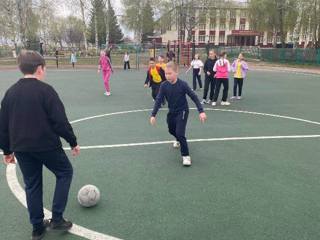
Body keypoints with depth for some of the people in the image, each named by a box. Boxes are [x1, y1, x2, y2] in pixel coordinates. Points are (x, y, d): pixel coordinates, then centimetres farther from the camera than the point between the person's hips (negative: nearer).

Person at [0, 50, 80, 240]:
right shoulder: (46, 90, -12)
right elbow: (60, 121, -15)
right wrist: (73, 142, -3)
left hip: (21, 148, 6)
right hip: (47, 145, -5)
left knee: (32, 185, 17)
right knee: (65, 172, 16)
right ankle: (57, 218, 14)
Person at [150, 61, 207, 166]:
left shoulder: (182, 84, -23)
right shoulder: (164, 85, -14)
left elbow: (194, 97, -18)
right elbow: (158, 100, -12)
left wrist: (201, 111, -23)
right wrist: (153, 115, -18)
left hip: (182, 111, -5)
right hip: (171, 112, 5)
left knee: (180, 133, -18)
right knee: (171, 130, 24)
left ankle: (186, 155, -4)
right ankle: (179, 140, 58)